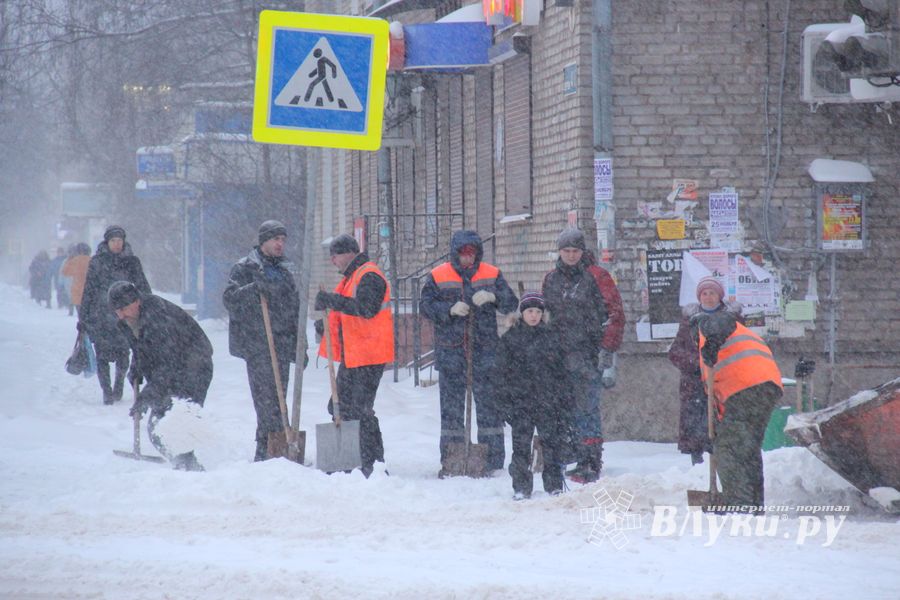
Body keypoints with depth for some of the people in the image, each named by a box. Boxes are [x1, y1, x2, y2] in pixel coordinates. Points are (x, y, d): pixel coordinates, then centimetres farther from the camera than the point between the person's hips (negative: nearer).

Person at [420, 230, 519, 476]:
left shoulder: (492, 274, 7)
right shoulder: (438, 276, 4)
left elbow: (511, 303, 4)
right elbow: (426, 305, 0)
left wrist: (493, 297, -16)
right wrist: (450, 309, -16)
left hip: (485, 350, 1)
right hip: (450, 351, 0)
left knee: (489, 402, 1)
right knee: (451, 404, 3)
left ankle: (493, 460, 6)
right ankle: (450, 462, 8)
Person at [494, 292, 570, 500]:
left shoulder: (550, 337, 10)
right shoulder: (510, 338, 6)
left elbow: (561, 370, 12)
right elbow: (503, 371, 5)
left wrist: (563, 398, 6)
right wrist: (506, 400, -3)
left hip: (548, 401, 1)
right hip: (521, 402, -1)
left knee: (552, 443, 1)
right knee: (521, 444, -2)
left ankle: (554, 484, 10)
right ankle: (521, 487, 4)